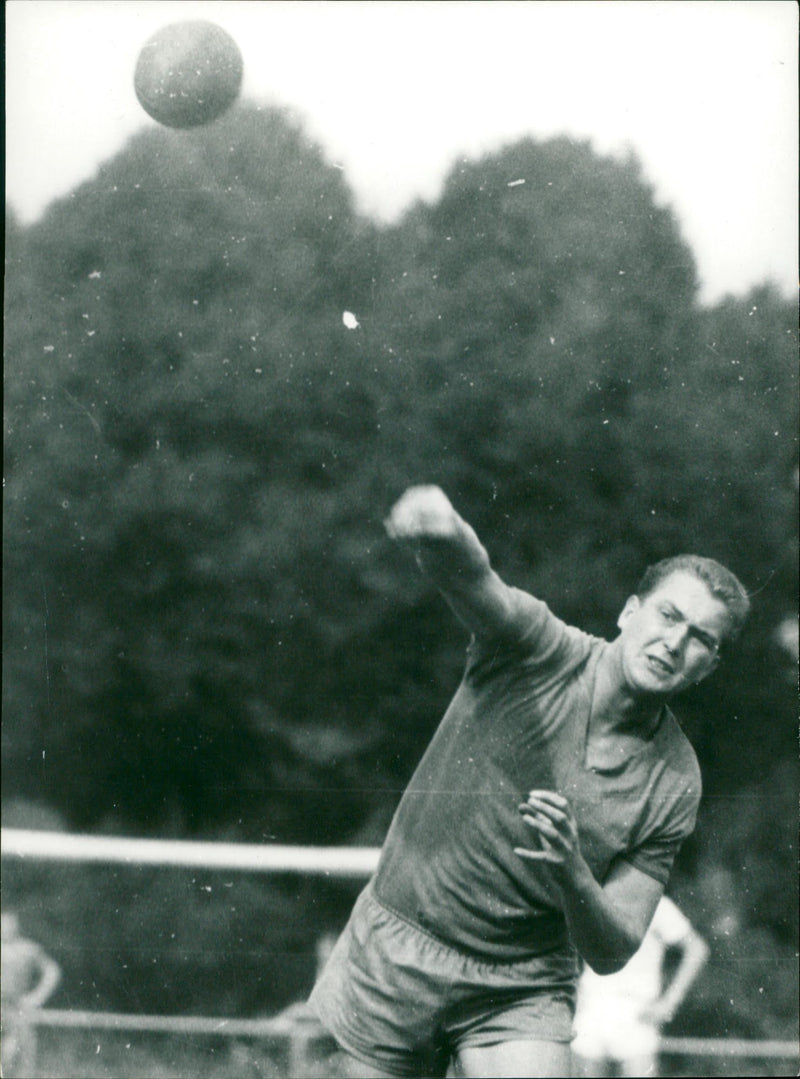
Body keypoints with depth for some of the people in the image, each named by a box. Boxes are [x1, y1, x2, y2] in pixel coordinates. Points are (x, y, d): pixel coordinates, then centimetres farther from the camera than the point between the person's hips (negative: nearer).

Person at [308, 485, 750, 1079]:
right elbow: (471, 578, -33)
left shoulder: (676, 782, -5)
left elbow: (611, 953, -6)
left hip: (523, 992, 1)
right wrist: (441, 533, -58)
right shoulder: (538, 651, -10)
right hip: (393, 958, -1)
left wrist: (573, 873, -28)